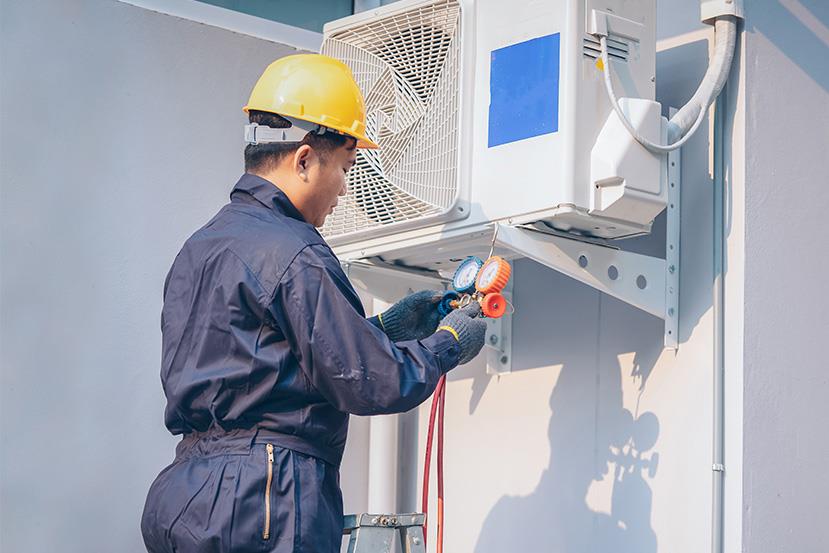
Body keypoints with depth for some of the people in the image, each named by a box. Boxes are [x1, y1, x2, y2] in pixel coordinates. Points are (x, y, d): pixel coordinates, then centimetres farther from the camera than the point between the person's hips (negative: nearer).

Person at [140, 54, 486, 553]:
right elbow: (371, 385, -12)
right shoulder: (293, 255, -12)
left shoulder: (199, 248, 17)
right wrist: (448, 344, 7)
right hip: (265, 502, -9)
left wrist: (383, 326, 23)